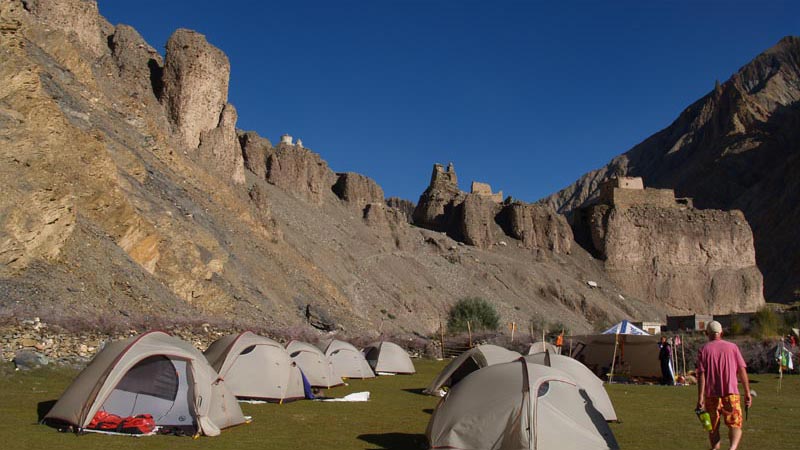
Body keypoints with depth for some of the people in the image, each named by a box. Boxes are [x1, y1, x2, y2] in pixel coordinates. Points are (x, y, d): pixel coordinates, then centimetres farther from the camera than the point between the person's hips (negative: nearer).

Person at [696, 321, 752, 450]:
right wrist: (747, 393, 6)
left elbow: (701, 374, -6)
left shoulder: (703, 349, 2)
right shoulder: (732, 347, 6)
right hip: (731, 393, 0)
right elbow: (742, 370, 1)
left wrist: (700, 397, -7)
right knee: (735, 425, 1)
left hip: (711, 395, 0)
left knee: (713, 428, 15)